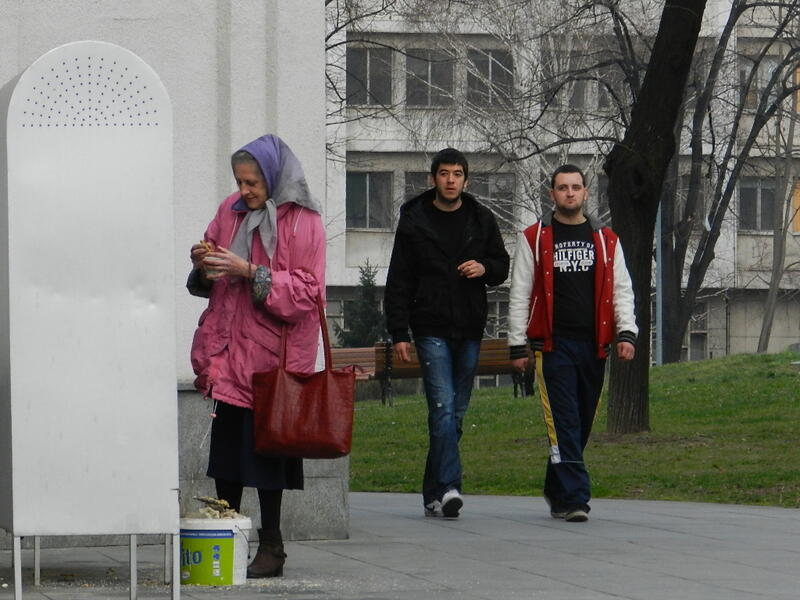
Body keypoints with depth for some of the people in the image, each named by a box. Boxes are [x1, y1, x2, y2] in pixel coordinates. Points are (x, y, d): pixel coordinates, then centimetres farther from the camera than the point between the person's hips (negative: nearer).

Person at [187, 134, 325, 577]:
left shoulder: (303, 221, -6)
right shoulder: (230, 212, 12)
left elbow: (306, 289, -13)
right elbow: (210, 283, 20)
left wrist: (249, 271, -20)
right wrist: (203, 266, -4)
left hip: (272, 354, -6)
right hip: (227, 350, 6)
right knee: (225, 441, 7)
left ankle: (271, 547, 6)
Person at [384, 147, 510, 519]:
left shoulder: (481, 220, 10)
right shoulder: (414, 221, 2)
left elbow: (502, 265, 18)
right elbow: (398, 282, 2)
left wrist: (484, 268, -7)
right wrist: (399, 333, -4)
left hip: (469, 330, 4)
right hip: (431, 329, -4)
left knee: (456, 412, 6)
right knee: (443, 408, -16)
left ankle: (434, 494, 14)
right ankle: (448, 488, -21)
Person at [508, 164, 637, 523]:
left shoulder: (605, 240, 13)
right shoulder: (534, 239, 5)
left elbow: (622, 289, 14)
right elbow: (519, 295, 6)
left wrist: (626, 333, 0)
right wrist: (518, 346, 1)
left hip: (593, 345, 3)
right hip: (553, 345, -3)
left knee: (582, 424, 9)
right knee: (564, 422, -12)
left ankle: (556, 490, 26)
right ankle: (574, 499, -15)